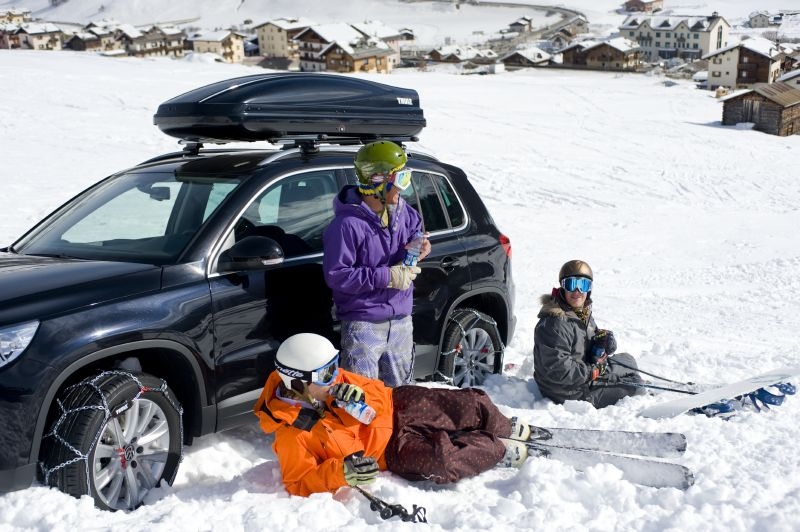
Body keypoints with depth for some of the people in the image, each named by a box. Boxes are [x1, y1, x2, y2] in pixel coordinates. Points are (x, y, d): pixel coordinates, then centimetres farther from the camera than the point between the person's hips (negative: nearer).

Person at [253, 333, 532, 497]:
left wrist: (364, 401, -25)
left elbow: (378, 390, 0)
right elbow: (299, 483, -21)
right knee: (441, 462, -31)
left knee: (472, 403, -6)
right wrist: (342, 472, -37)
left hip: (398, 406, 6)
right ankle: (498, 450, -3)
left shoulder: (331, 378, -7)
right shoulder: (291, 433, -24)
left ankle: (507, 430, 26)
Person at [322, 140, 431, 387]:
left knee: (400, 391, 21)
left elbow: (415, 230, 21)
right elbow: (335, 275, -22)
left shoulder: (401, 210, 1)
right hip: (363, 324, -7)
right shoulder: (347, 224, -21)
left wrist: (420, 247, -4)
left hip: (400, 320, 7)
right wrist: (386, 277, -23)